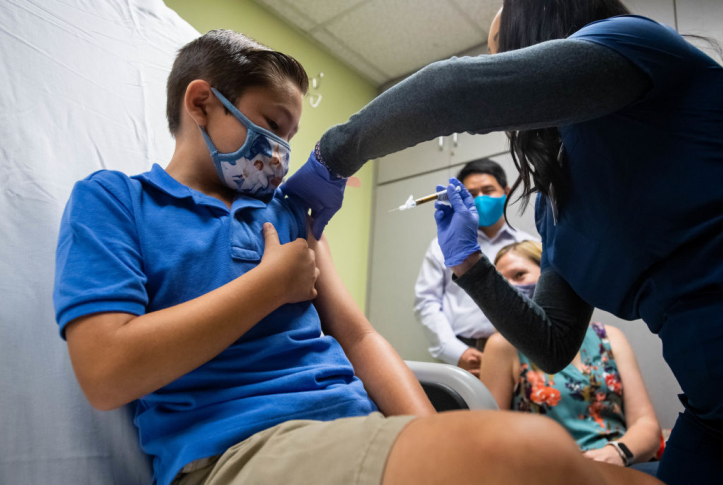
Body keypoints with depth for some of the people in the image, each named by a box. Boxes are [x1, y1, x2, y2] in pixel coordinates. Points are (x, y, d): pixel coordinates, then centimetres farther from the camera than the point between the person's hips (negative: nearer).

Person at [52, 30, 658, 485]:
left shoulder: (288, 210, 19)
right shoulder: (112, 199, 6)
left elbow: (359, 338, 14)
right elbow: (108, 370, -10)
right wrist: (273, 281, -3)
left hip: (360, 424, 6)